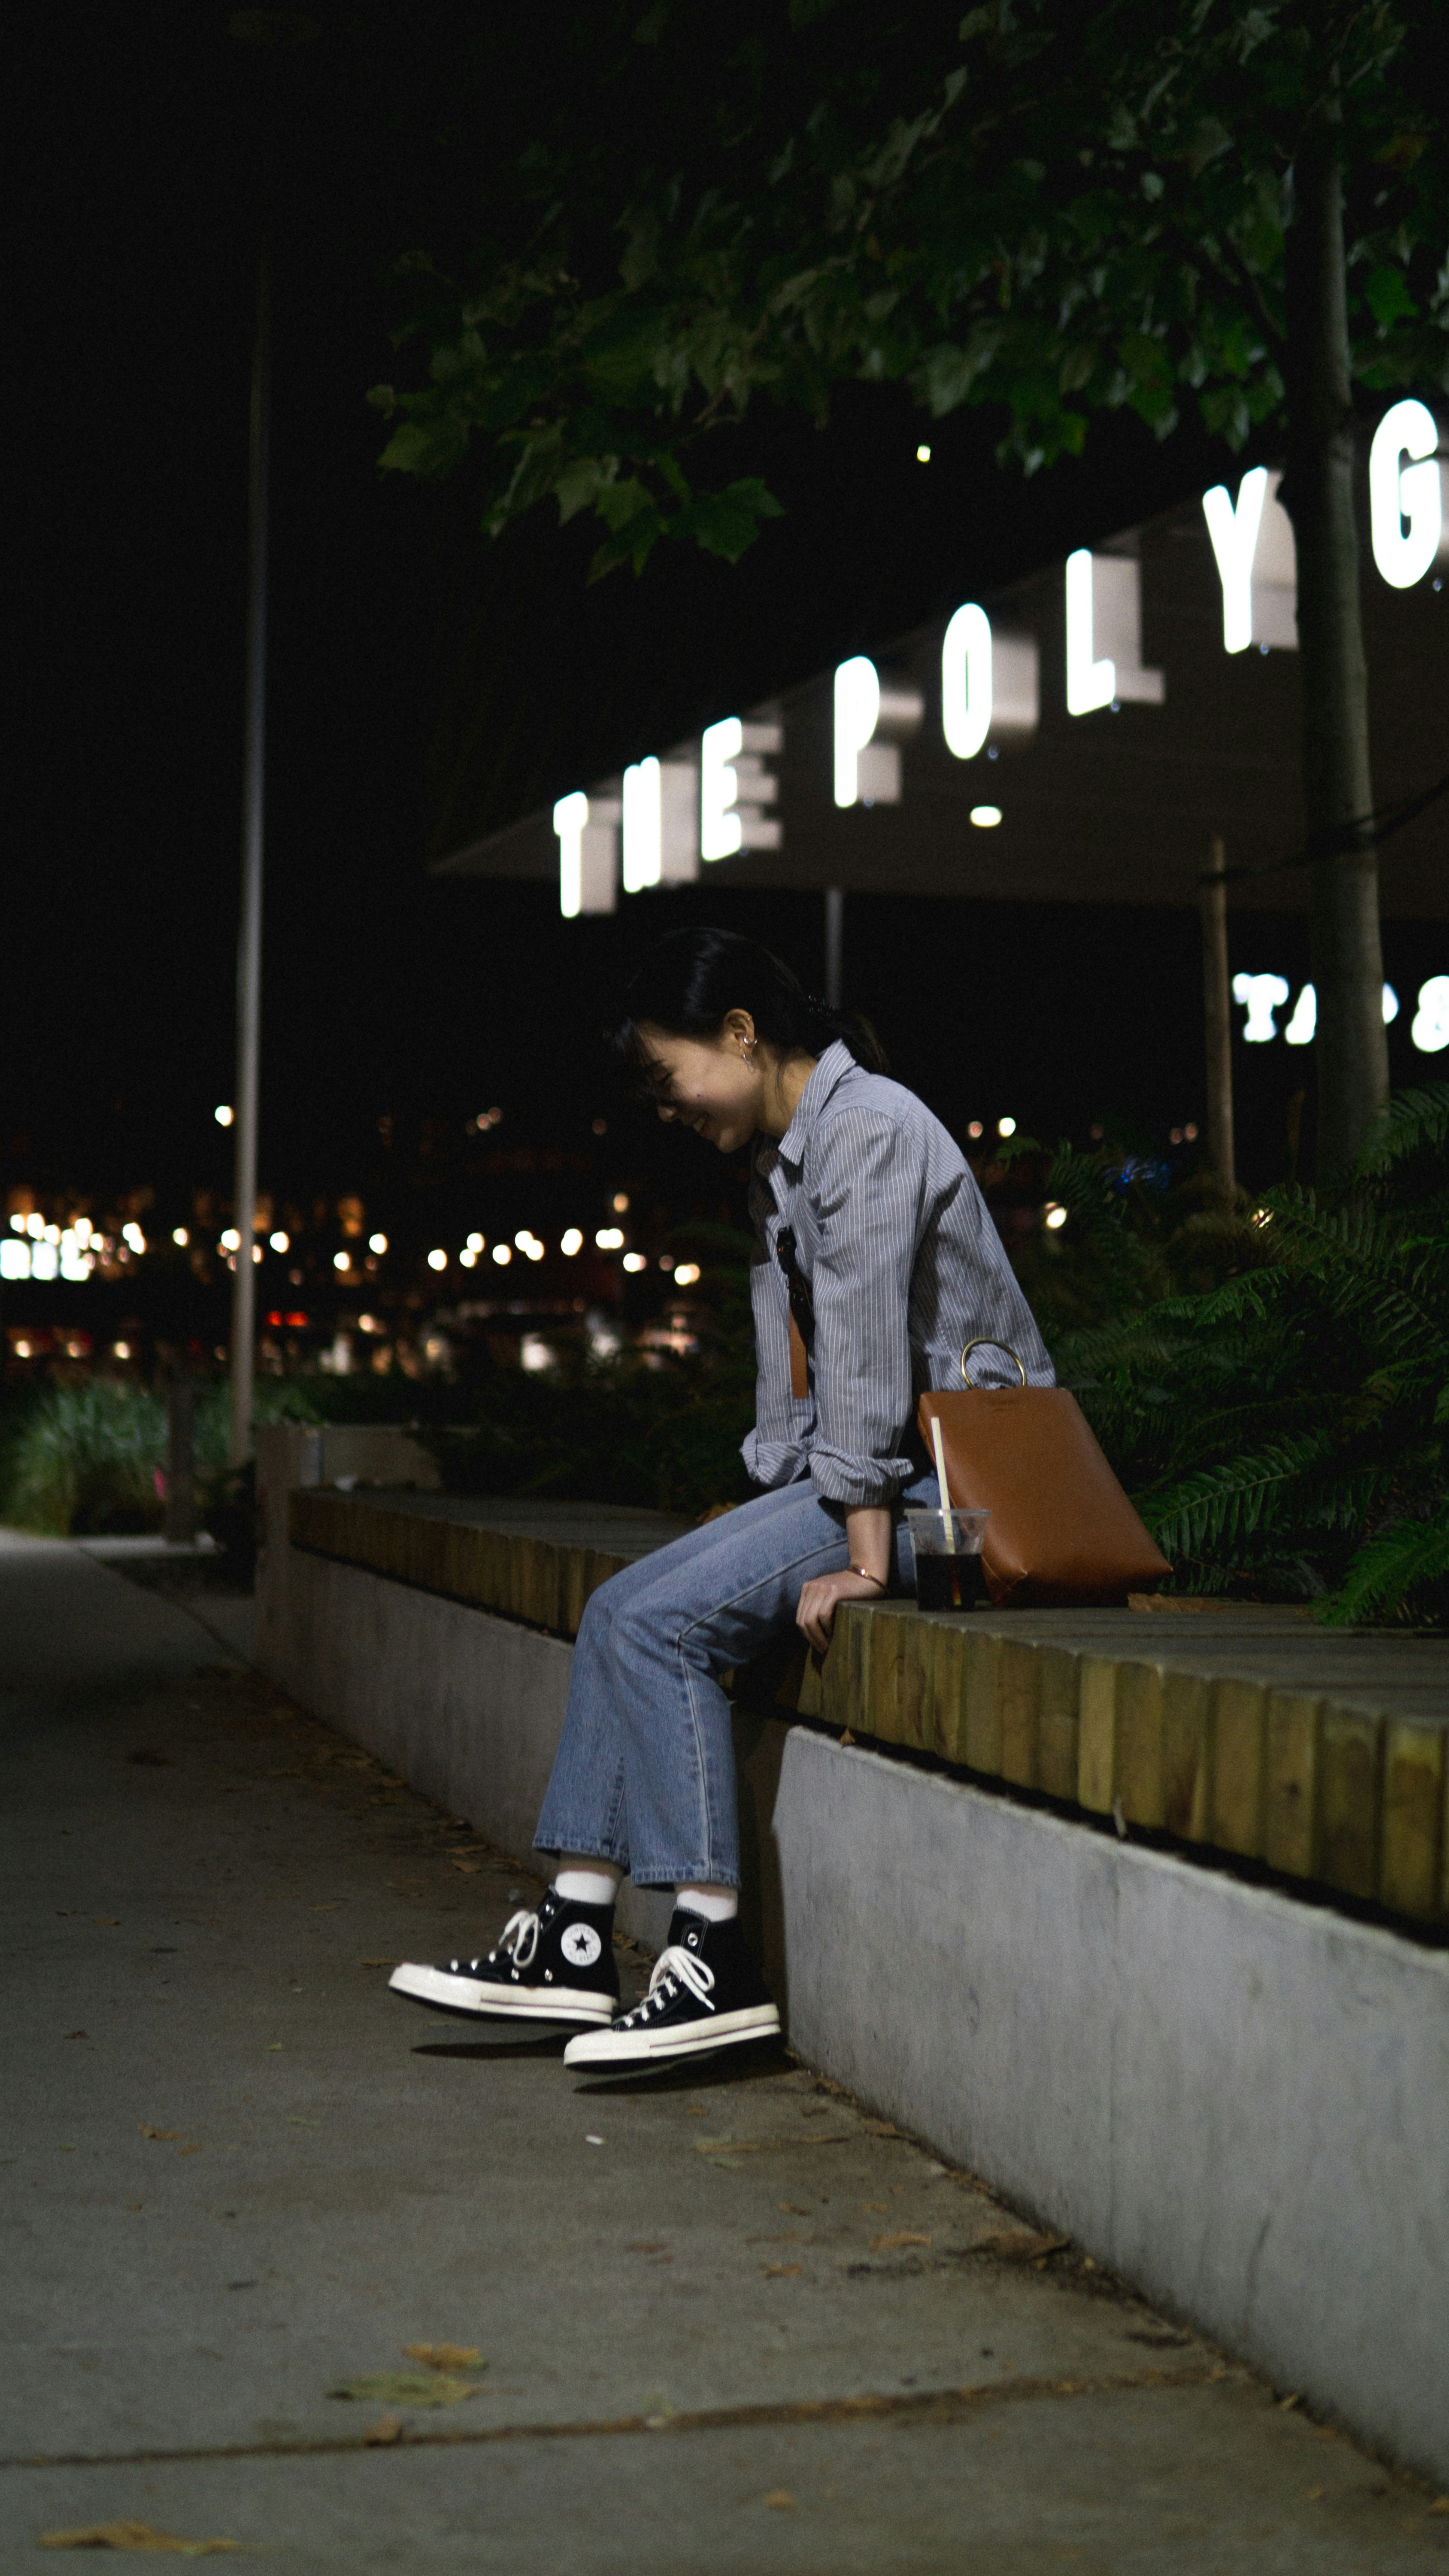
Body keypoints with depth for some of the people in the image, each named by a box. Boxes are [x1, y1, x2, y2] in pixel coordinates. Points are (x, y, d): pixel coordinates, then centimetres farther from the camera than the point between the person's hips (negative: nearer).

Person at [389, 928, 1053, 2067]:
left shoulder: (865, 1127, -14)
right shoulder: (781, 1160, 17)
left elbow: (865, 1347, -20)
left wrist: (864, 1557, -23)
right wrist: (767, 1518, 7)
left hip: (958, 1479, -10)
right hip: (876, 1471, 10)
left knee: (660, 1620, -19)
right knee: (622, 1611, 1)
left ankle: (719, 1962, -15)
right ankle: (574, 1944, 0)